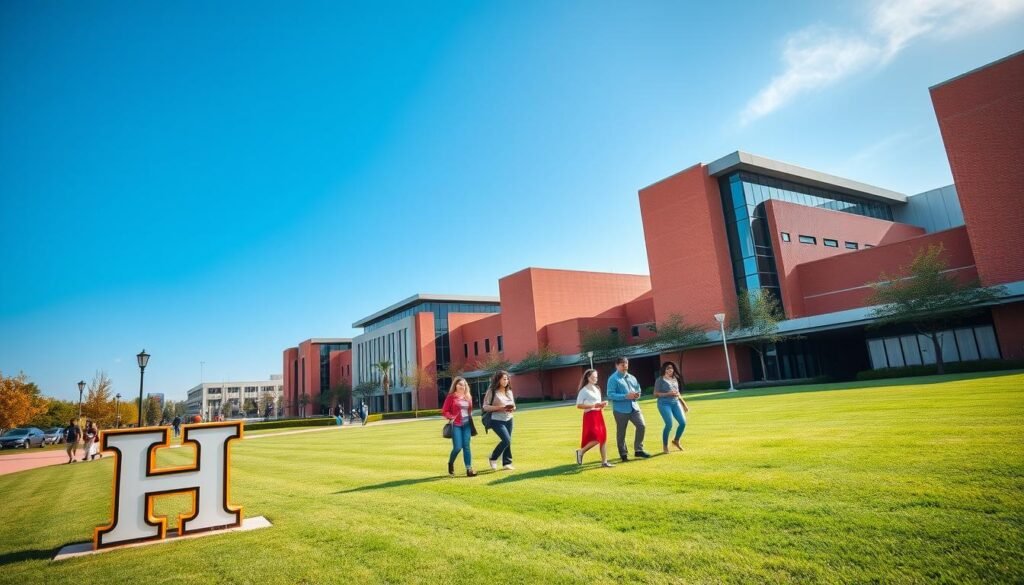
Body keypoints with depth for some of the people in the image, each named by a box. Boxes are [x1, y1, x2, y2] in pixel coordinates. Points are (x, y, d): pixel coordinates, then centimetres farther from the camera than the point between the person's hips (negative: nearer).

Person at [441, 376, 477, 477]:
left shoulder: (468, 397, 11)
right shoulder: (451, 397, -5)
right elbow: (444, 411, -5)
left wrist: (470, 417, 8)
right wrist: (451, 417, -19)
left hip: (466, 424, 4)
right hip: (456, 425, -4)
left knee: (466, 446, 1)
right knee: (457, 447, -8)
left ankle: (469, 469, 2)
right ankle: (451, 464, 19)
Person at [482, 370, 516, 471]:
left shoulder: (509, 391, 8)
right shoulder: (492, 391, -10)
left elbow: (513, 405, 17)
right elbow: (485, 407, -13)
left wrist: (512, 408, -7)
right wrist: (499, 407, -22)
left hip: (508, 420, 6)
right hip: (497, 421, -6)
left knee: (508, 441, 7)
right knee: (506, 440, -15)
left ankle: (506, 463, 21)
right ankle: (493, 459, 5)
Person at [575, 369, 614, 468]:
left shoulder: (597, 389, 16)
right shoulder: (584, 390, -10)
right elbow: (578, 405, -15)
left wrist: (602, 405, 4)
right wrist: (593, 405, -19)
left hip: (599, 415, 8)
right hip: (590, 416, -8)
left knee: (603, 438, 6)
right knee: (596, 439, -14)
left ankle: (604, 461, 11)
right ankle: (581, 451, 7)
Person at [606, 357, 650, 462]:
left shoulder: (631, 377, 13)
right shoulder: (613, 379, -9)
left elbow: (638, 389, 21)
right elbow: (610, 395, -17)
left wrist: (637, 394, -4)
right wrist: (626, 396, -23)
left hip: (634, 407, 6)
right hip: (620, 409, -6)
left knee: (642, 426, -4)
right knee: (621, 432, 4)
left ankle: (638, 450, 12)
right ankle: (623, 454, 19)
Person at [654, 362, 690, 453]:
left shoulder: (675, 379, 16)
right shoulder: (660, 380, -3)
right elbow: (656, 394, -7)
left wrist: (684, 404, 22)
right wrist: (668, 394, -17)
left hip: (675, 403, 6)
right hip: (664, 404, -6)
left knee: (683, 422, -4)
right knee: (669, 424, -15)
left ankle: (676, 441, 22)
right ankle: (665, 446, 3)